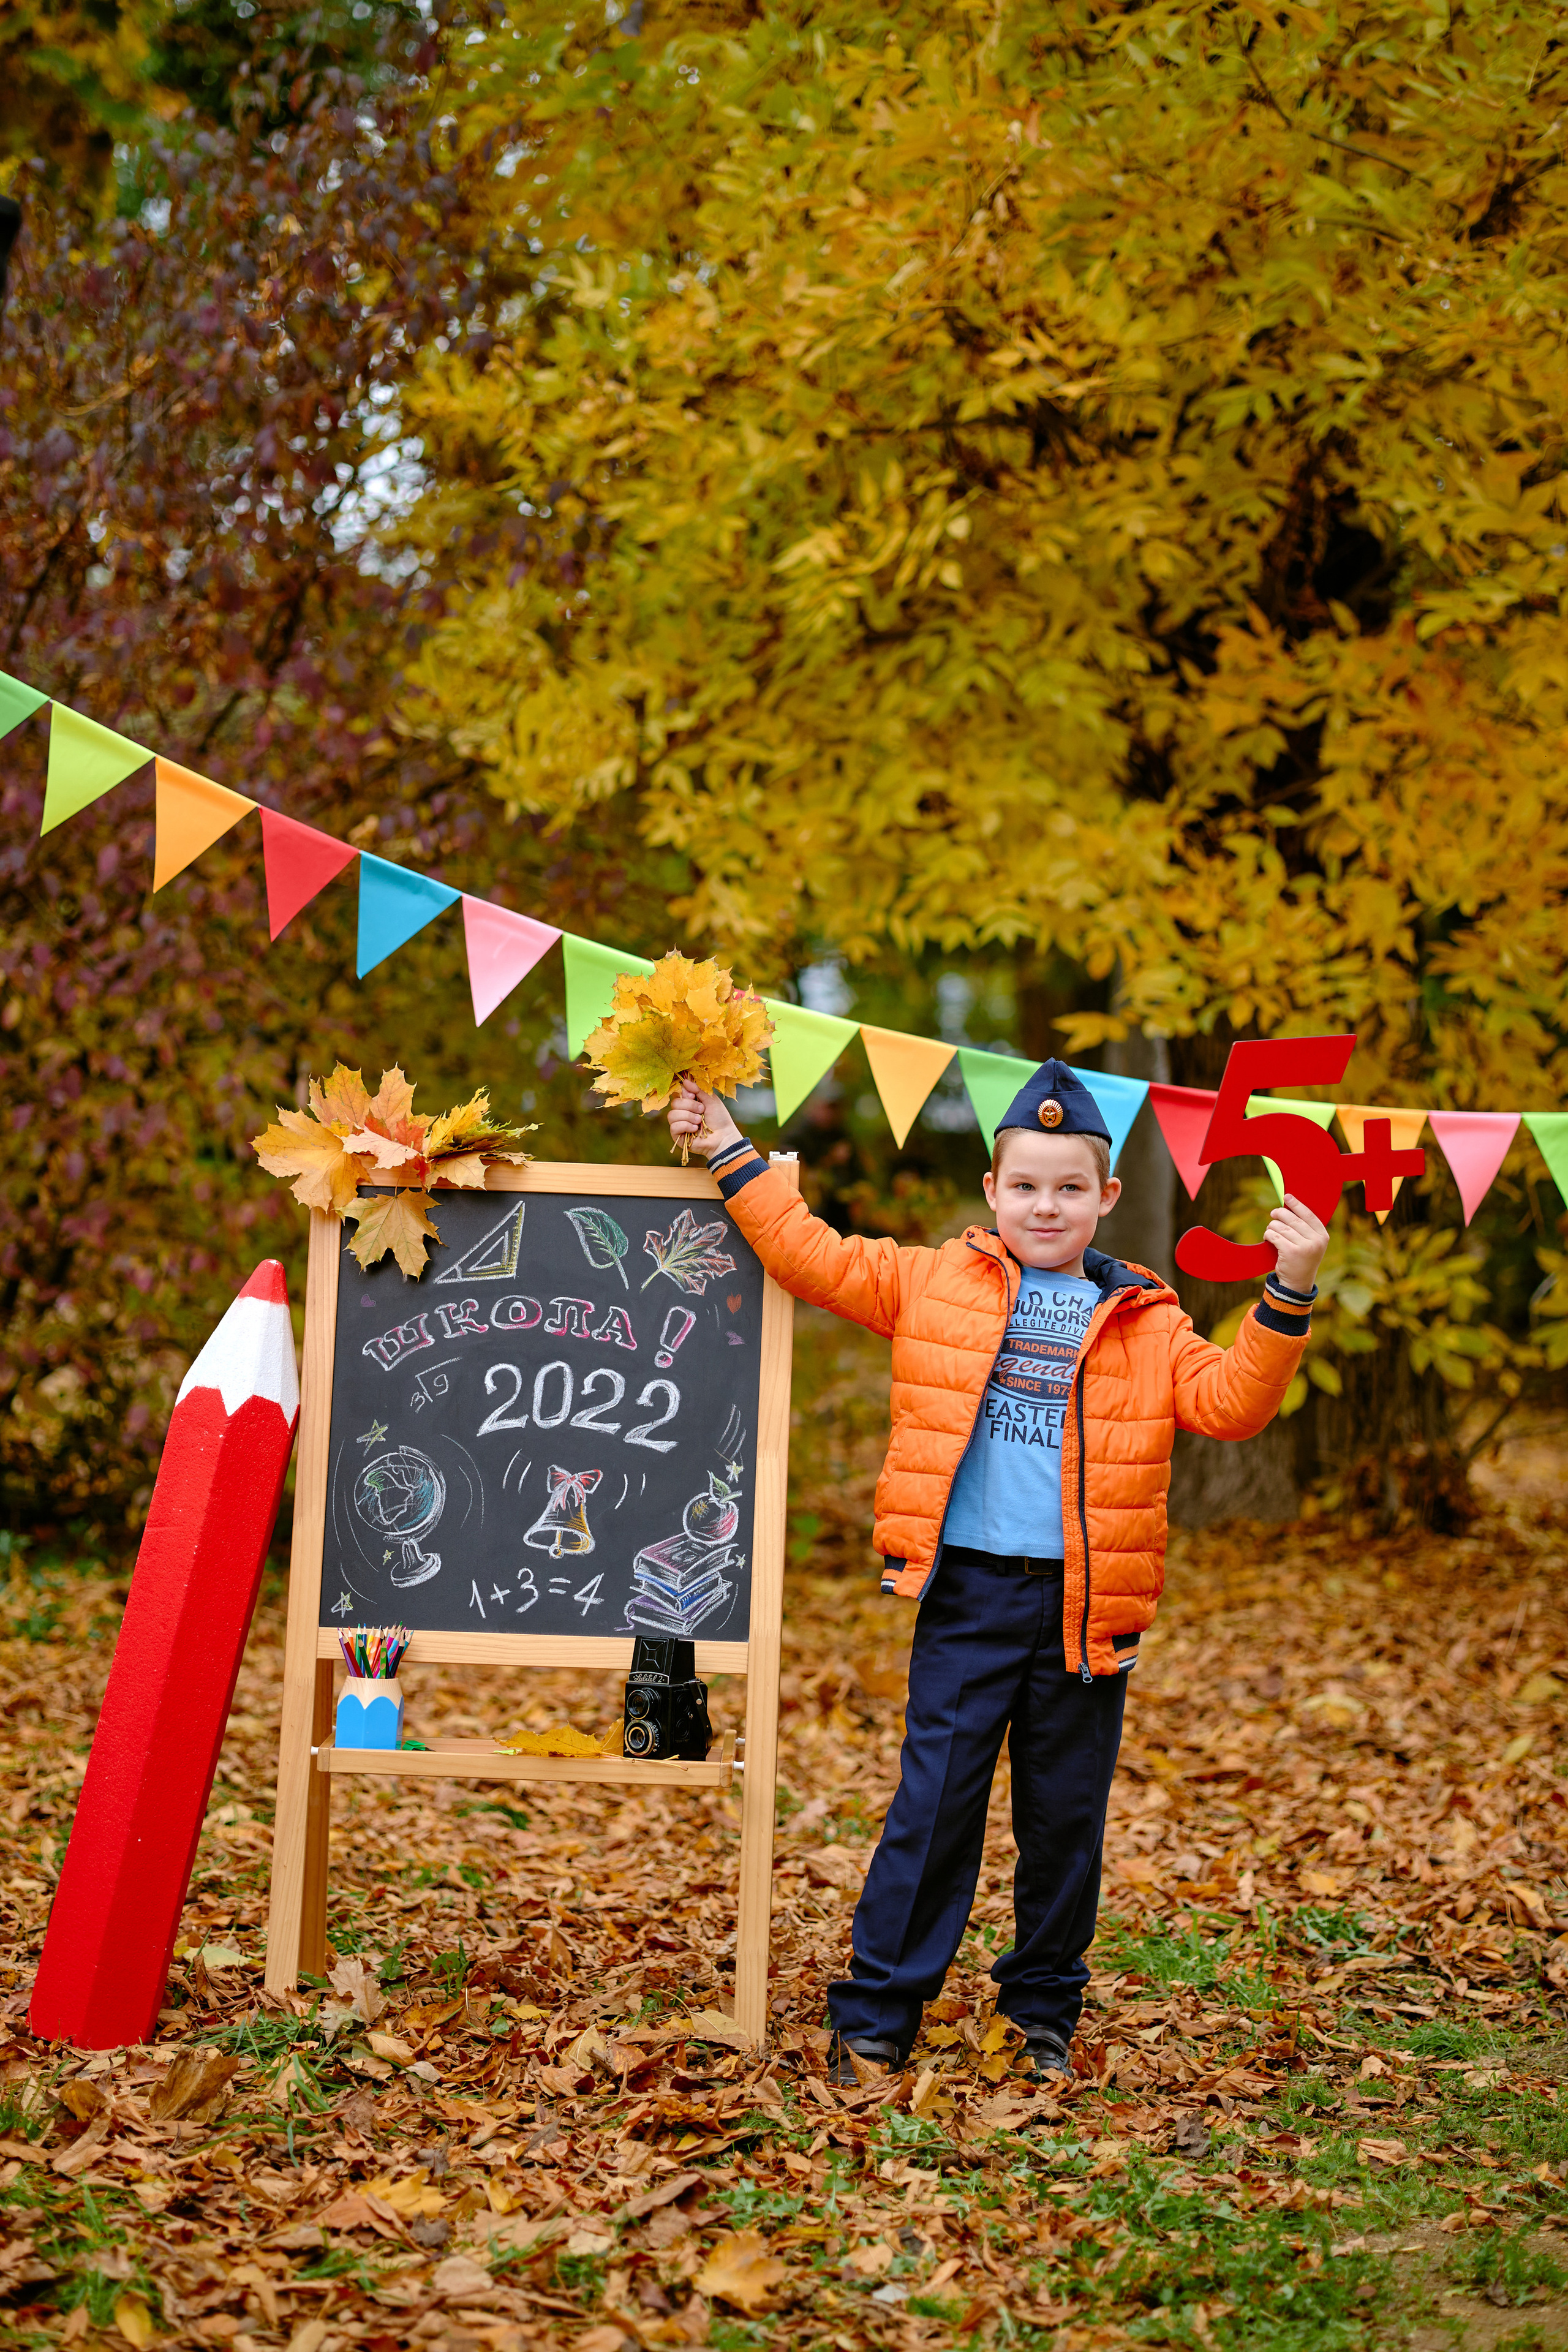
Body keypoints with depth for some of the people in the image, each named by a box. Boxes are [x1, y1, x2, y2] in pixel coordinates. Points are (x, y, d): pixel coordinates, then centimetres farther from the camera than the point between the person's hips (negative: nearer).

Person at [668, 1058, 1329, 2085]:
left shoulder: (1146, 1322, 6)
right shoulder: (935, 1282, 6)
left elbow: (1230, 1402, -3)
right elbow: (814, 1257, 8)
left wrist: (1287, 1298, -15)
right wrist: (732, 1154, 7)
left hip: (1086, 1605, 1)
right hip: (967, 1589, -1)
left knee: (1066, 1817, 10)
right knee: (934, 1804, 0)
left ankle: (1044, 2010, 26)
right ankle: (877, 2014, 9)